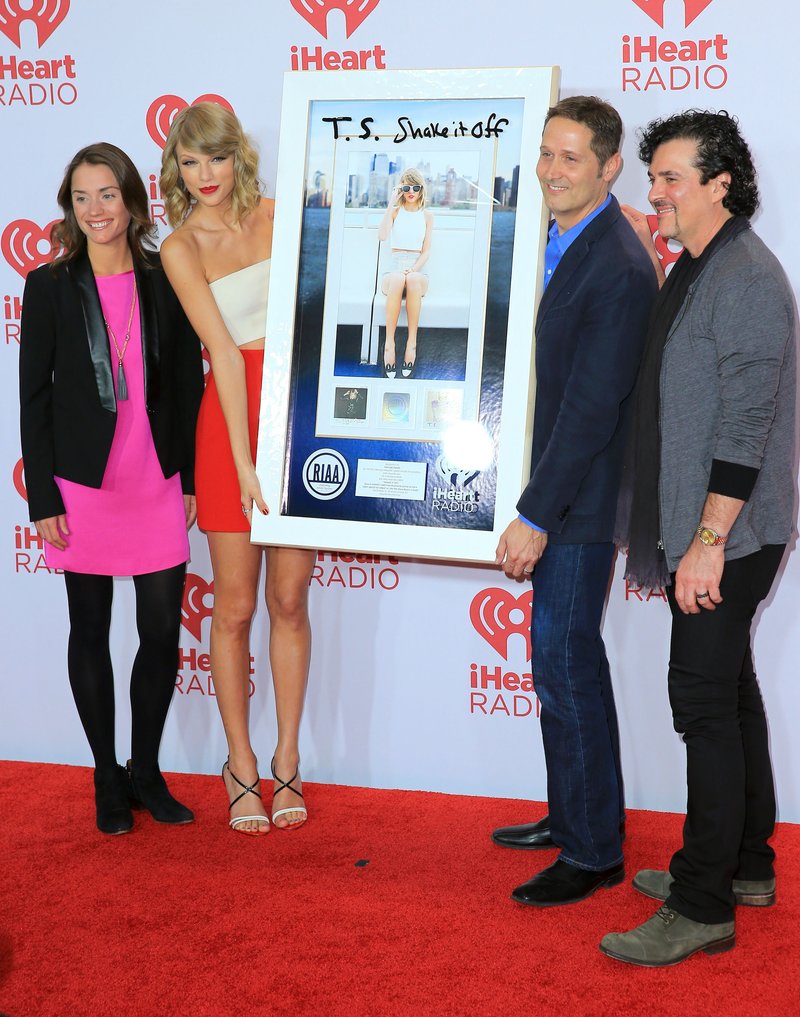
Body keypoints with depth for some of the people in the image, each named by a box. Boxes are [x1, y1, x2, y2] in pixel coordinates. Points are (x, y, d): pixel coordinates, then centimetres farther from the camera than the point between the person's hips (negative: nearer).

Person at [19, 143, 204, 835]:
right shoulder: (50, 287, 0)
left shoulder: (166, 283, 4)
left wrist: (190, 479, 4)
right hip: (83, 485, -1)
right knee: (90, 631, 8)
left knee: (163, 630, 3)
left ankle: (147, 771, 22)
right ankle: (108, 778, 23)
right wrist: (43, 497, -5)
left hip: (158, 485, 1)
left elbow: (189, 387, 7)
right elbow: (34, 397, 0)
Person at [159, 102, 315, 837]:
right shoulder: (181, 247, -1)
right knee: (235, 606, 2)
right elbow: (222, 351, -10)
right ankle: (241, 768, 17)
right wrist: (243, 460, -15)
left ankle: (287, 763, 17)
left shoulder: (278, 217, 8)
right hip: (232, 418, -2)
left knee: (289, 602, 5)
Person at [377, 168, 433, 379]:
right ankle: (389, 343, -40)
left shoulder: (427, 215, 13)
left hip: (417, 272, 1)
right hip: (394, 269, 0)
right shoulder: (395, 211, 11)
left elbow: (426, 251, 7)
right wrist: (391, 203, -9)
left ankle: (412, 342, -39)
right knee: (397, 280, -39)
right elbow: (382, 235, -10)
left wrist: (414, 269, -13)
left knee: (412, 280, -39)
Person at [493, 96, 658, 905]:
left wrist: (534, 517, -20)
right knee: (569, 663, 18)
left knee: (565, 668, -2)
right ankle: (571, 816, 33)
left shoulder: (618, 269, -19)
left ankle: (594, 852, 12)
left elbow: (591, 407, -22)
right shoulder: (555, 239, 11)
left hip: (579, 503, -9)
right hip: (554, 489, 9)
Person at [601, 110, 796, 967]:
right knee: (729, 693, 16)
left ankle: (702, 906, 2)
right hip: (696, 528, 10)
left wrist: (708, 541, -23)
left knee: (705, 701, -7)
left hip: (727, 537, -10)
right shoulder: (693, 270, 15)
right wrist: (681, 535, 18)